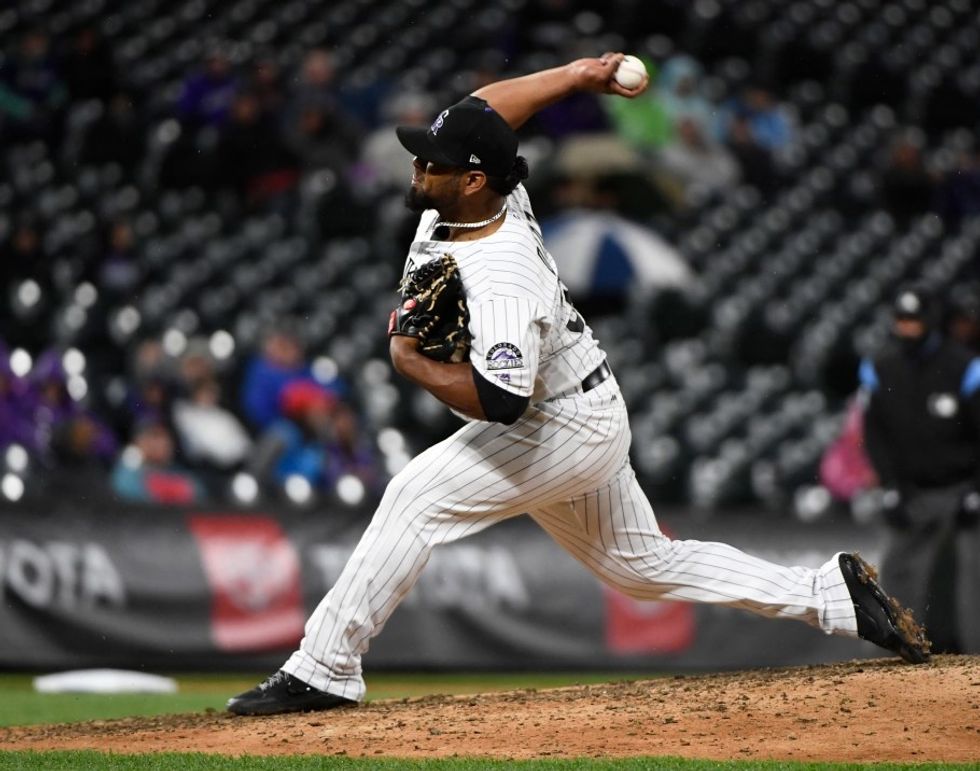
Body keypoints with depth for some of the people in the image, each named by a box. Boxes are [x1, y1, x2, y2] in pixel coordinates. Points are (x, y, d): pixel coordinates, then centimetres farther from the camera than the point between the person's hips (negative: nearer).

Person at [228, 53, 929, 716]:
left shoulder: (500, 283, -34)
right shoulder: (482, 197, -10)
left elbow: (498, 402, -40)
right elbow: (482, 106, 7)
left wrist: (412, 362, -27)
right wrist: (577, 75, -1)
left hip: (565, 431, -10)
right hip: (581, 422, 10)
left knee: (418, 497, -18)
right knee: (644, 565, 19)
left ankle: (324, 670, -17)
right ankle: (831, 593, 21)